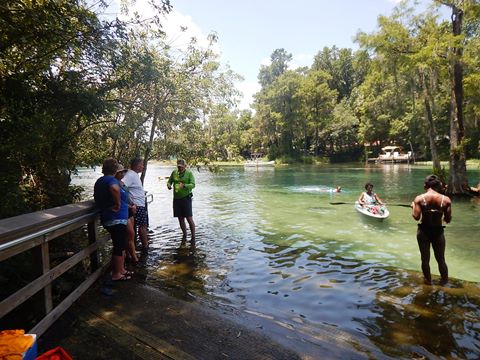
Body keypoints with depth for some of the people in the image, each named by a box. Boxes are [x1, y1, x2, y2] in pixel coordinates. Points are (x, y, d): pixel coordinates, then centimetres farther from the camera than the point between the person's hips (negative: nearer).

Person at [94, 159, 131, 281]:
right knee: (119, 246, 3)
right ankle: (116, 274, 14)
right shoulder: (111, 180, -16)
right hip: (117, 219, -10)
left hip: (109, 219, 10)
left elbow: (98, 198, 28)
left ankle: (121, 269, 32)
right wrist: (118, 204, -27)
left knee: (120, 245, 20)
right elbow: (114, 188, -41)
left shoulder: (99, 181, 13)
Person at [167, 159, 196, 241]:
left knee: (189, 218, -5)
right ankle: (184, 235, 27)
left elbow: (193, 185, -13)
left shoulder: (189, 173, -4)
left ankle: (193, 237, 5)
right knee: (180, 218, 12)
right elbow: (169, 181, 16)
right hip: (176, 198, 5)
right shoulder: (174, 172, 8)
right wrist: (169, 185, -9)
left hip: (186, 198, -5)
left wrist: (184, 185, -31)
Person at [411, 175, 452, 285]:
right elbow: (448, 220, -7)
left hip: (423, 231, 0)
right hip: (438, 232, 1)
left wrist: (413, 207, 2)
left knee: (425, 258, 16)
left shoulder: (419, 198, -13)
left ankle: (428, 280, 30)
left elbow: (416, 217, -16)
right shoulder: (446, 200, -9)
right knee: (441, 259, 19)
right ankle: (444, 280, 30)